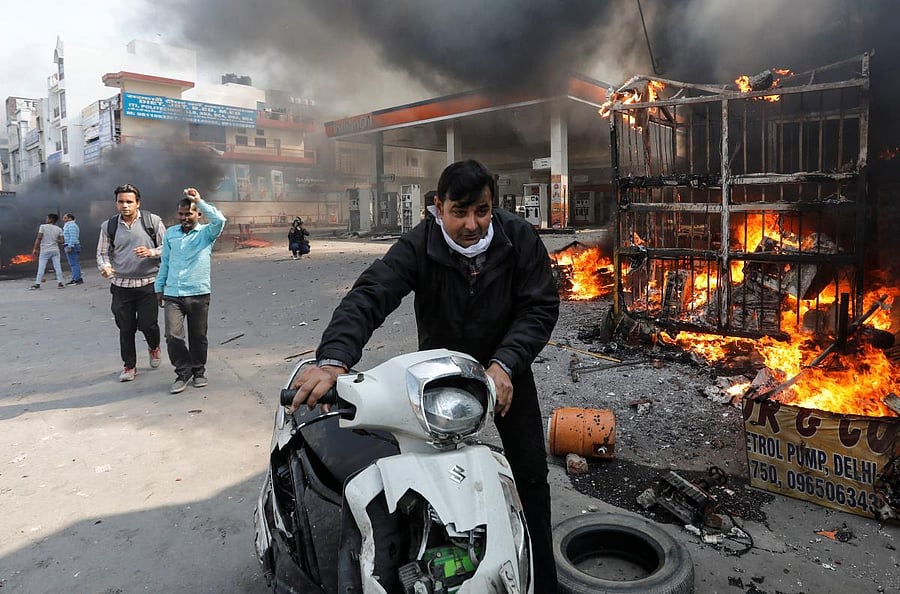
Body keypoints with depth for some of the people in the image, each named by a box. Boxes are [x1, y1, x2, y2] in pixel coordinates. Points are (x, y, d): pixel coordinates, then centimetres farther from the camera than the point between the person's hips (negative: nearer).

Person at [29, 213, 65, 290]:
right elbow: (61, 242, -2)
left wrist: (35, 249, -5)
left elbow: (39, 238, -9)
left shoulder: (43, 227, -4)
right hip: (55, 251, 3)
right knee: (57, 267, 4)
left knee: (41, 268, 2)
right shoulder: (59, 229, 4)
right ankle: (60, 283, 3)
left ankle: (37, 284, 5)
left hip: (44, 251, -2)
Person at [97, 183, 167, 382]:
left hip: (148, 283, -2)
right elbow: (102, 253, 10)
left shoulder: (153, 221, -3)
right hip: (121, 285, 2)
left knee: (148, 324, -1)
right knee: (126, 328, 6)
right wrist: (105, 267, -12)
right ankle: (129, 366, 23)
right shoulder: (108, 226, 4)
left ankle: (154, 347, 33)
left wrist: (150, 252, -19)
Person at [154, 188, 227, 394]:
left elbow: (219, 220, -21)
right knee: (172, 336, -8)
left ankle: (199, 371, 26)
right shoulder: (170, 233, 11)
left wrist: (199, 201, -17)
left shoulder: (206, 233, 1)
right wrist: (159, 287, 19)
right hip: (172, 295, 2)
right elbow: (165, 262, 18)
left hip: (199, 294, -2)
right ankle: (183, 372, 10)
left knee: (198, 337, 7)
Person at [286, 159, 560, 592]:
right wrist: (333, 359, -53)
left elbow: (540, 307, -19)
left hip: (504, 368, 1)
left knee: (531, 475, 5)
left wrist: (505, 364, -34)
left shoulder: (519, 239, -19)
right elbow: (369, 296, -36)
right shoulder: (419, 245, -23)